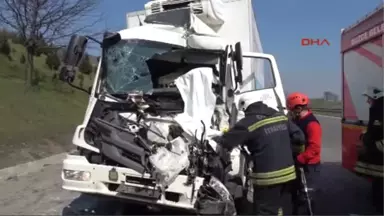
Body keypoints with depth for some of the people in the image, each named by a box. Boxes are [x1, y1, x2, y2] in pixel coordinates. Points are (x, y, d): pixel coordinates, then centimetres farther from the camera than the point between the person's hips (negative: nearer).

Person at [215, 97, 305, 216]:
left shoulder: (248, 122, -13)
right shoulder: (280, 116, 8)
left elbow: (225, 141, -11)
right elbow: (299, 135, 12)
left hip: (267, 176, -8)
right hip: (286, 171, 8)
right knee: (275, 205, 27)